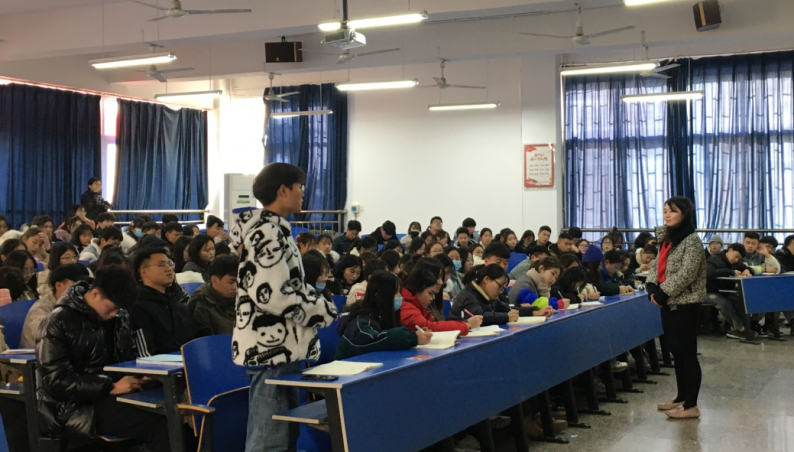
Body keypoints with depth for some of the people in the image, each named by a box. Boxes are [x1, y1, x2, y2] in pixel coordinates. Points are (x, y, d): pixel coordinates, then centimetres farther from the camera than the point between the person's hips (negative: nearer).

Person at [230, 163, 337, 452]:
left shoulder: (271, 228, 14)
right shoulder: (267, 231, -17)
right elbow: (271, 295, -25)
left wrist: (315, 304, 9)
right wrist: (322, 310, -13)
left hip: (279, 346, 11)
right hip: (271, 348, -11)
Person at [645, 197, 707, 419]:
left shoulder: (692, 240, -13)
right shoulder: (667, 238, 14)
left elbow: (686, 274, -22)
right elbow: (657, 264, 12)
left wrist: (663, 293, -18)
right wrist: (652, 286, -5)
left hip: (685, 304, -9)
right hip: (669, 303, 9)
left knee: (687, 353, -5)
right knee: (676, 352, 15)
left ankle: (691, 405, 0)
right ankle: (681, 397, 26)